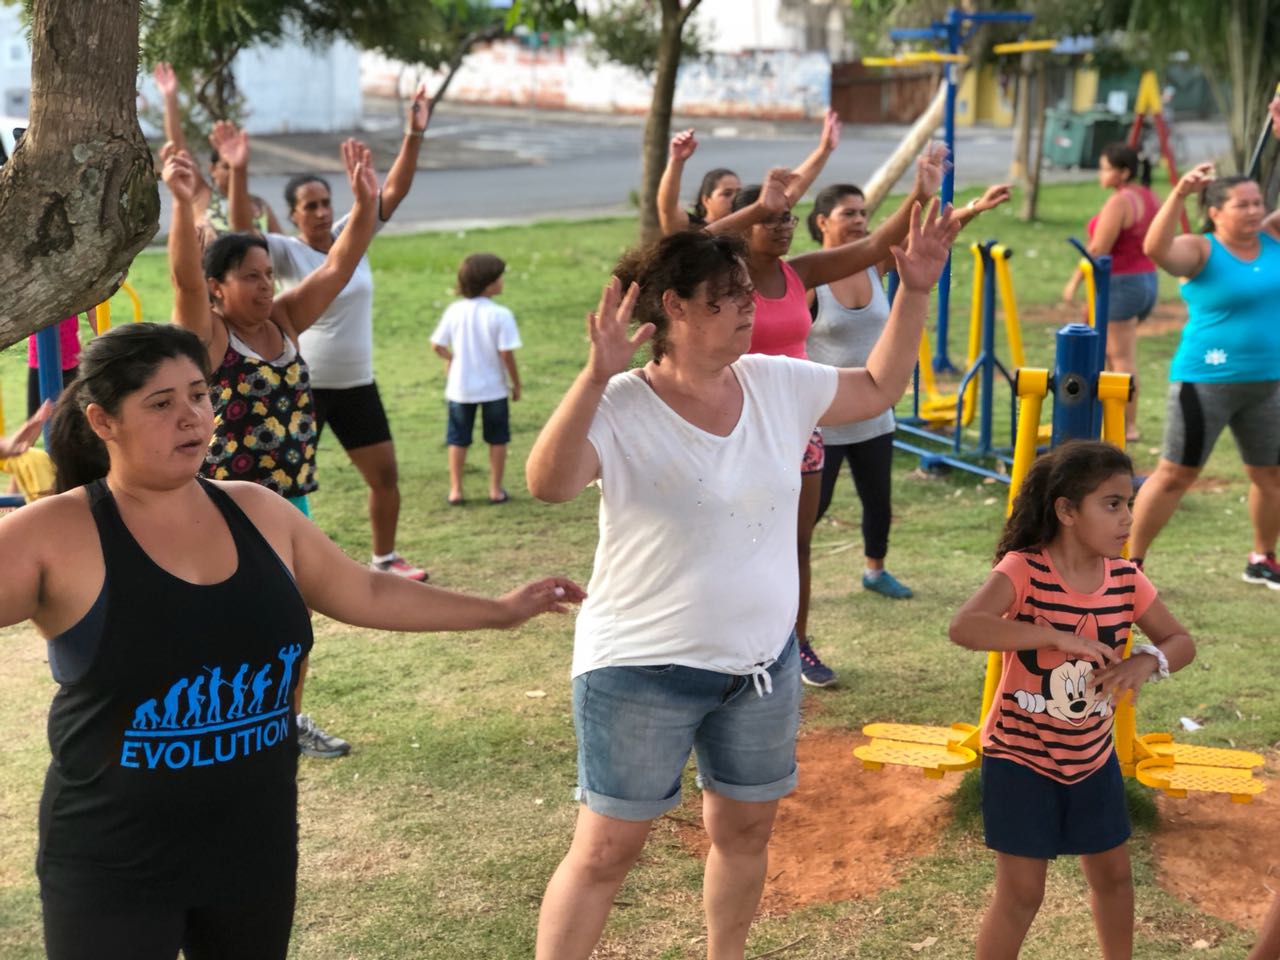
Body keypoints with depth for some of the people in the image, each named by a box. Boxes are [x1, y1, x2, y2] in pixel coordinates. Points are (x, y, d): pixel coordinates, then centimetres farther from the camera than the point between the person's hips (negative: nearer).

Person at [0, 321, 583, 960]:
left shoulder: (256, 512, 3)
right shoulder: (53, 535, -13)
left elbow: (368, 595, 15)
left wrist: (501, 611, 19)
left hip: (256, 848, 5)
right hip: (113, 869, -5)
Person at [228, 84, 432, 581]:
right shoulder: (288, 253, -10)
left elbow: (395, 190, -3)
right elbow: (242, 231, -28)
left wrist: (414, 136, -13)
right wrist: (237, 174, -40)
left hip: (357, 385, 4)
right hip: (303, 386, -4)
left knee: (385, 474, 12)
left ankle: (385, 557, 31)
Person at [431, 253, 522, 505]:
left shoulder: (454, 311, -5)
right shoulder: (500, 315, -17)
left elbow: (437, 344, -3)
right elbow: (507, 354, -17)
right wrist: (516, 384, -4)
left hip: (460, 388, 3)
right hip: (494, 388, -3)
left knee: (458, 439, 14)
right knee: (497, 439, 14)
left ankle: (455, 490, 14)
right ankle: (496, 489, 15)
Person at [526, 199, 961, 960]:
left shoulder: (778, 384, 0)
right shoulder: (621, 409, -19)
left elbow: (879, 389, 14)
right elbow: (549, 484, -36)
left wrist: (915, 291, 5)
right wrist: (597, 376, -48)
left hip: (763, 663, 6)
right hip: (643, 670, -6)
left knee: (747, 829, 19)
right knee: (607, 849, 2)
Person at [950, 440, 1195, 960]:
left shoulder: (1126, 579, -6)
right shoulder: (1023, 570, -22)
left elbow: (1180, 641, 4)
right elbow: (963, 627, -38)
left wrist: (1147, 661, -19)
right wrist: (1057, 635, -40)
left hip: (1092, 757, 6)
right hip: (1020, 758, -5)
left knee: (1112, 874, 20)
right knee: (1021, 893, 0)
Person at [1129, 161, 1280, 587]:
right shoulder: (1199, 251, -12)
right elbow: (1155, 249, -31)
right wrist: (1179, 194, -41)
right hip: (1206, 381, -6)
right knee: (1175, 474, -1)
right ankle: (1132, 561, 8)